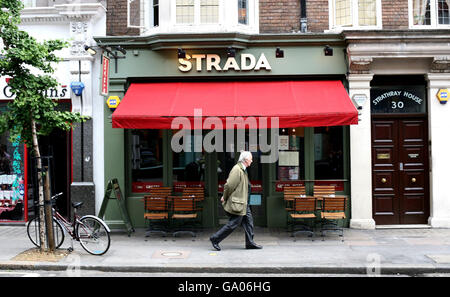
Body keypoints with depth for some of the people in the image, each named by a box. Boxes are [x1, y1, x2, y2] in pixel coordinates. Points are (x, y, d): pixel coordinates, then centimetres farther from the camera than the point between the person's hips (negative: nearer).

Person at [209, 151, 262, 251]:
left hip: (243, 202, 10)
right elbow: (229, 185, -21)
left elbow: (229, 185, 19)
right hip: (236, 203, -10)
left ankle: (250, 242, 19)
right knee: (233, 224, -3)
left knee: (248, 220, 11)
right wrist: (225, 198, -8)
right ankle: (215, 239, 8)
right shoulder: (237, 169, -20)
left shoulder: (243, 170, 13)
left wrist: (225, 197, 13)